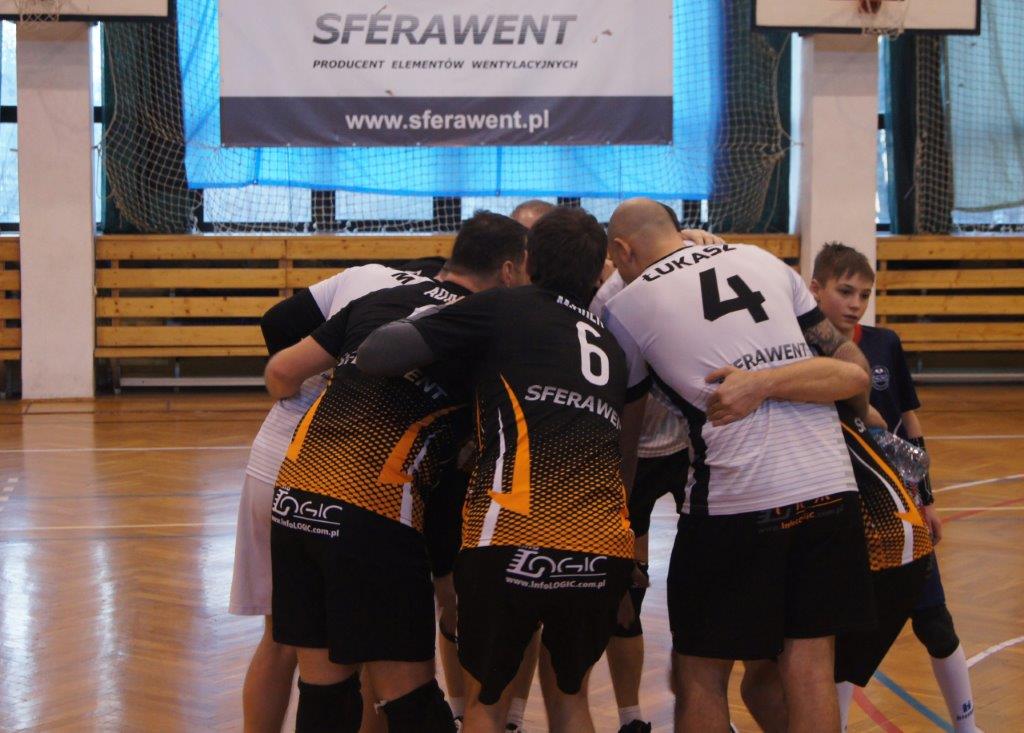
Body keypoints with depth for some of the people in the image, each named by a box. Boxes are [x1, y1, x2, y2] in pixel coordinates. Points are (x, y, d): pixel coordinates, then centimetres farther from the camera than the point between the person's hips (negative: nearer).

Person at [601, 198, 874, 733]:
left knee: (700, 678, 9)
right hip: (830, 487, 4)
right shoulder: (761, 259, 14)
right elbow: (854, 370, 11)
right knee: (810, 667, 11)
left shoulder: (626, 307, 5)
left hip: (735, 499, -4)